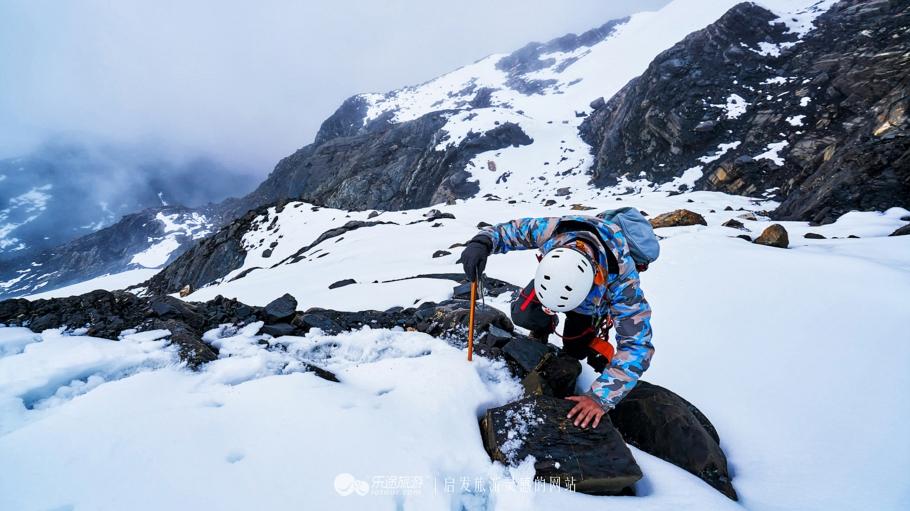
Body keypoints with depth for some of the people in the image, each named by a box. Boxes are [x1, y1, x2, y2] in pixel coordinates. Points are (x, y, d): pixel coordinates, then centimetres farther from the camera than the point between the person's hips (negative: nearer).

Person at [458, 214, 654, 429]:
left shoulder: (623, 282, -46)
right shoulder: (549, 228, -43)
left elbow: (637, 345, -38)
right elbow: (505, 231, -24)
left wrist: (601, 397, -45)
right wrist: (480, 243, -45)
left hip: (600, 297, -1)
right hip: (554, 278, 2)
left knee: (575, 349, -8)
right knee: (522, 314, -16)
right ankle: (544, 327, 19)